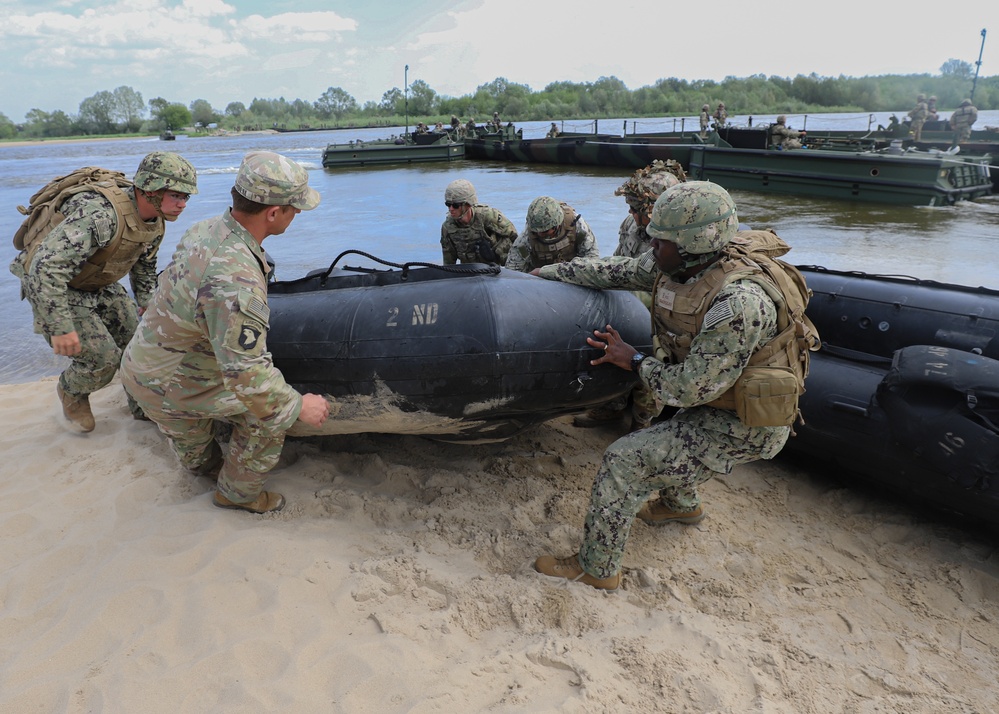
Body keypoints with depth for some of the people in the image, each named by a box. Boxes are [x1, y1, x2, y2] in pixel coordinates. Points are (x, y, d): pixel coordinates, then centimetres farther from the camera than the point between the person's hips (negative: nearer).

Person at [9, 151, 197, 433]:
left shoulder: (155, 219, -8)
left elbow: (144, 262, 14)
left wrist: (146, 301, 17)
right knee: (103, 358, -11)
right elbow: (46, 268, -40)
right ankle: (71, 392, 22)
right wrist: (61, 328, -38)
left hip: (99, 284, 8)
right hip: (51, 286, -8)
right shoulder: (102, 214, -38)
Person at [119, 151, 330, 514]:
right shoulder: (236, 281, -38)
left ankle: (201, 460, 62)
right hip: (167, 385, -8)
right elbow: (247, 375, -35)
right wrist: (299, 406, -21)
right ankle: (238, 492, 19)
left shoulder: (205, 228, -9)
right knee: (267, 413, 1)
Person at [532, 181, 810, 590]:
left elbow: (691, 388, -30)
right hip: (715, 400, 9)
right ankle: (680, 505, 61)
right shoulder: (674, 264, -9)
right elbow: (616, 271, 5)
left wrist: (633, 361, -16)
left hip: (744, 427, -9)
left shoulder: (739, 305, -34)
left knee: (625, 460, -12)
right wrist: (544, 274, 9)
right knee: (664, 436, 32)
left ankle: (596, 568, 6)